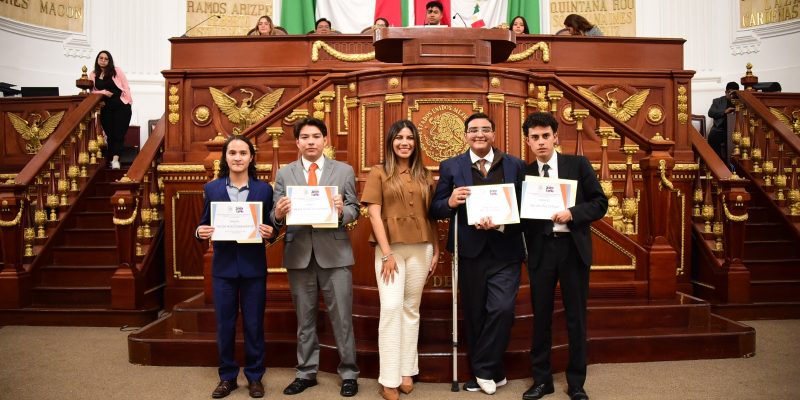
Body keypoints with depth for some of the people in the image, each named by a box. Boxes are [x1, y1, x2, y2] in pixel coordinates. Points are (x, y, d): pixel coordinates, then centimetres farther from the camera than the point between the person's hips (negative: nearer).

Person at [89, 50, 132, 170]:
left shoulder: (116, 71, 2)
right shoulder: (93, 75, 9)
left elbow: (125, 86, 0)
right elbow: (93, 91, 8)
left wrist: (127, 101, -6)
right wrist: (103, 92, -11)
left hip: (121, 106, -3)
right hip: (105, 108, 3)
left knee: (119, 133, -10)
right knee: (110, 134, 5)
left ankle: (115, 159, -17)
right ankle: (114, 159, 10)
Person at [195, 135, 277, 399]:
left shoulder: (264, 189, 0)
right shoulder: (212, 188, 3)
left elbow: (271, 227, 4)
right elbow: (204, 225, 7)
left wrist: (270, 232, -18)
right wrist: (201, 232, -15)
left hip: (254, 267, -1)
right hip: (223, 266, 1)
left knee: (254, 325, 8)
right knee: (224, 325, 9)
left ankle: (255, 377, 24)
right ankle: (227, 377, 27)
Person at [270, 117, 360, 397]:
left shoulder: (344, 171, 5)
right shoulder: (284, 174, 8)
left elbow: (354, 210, 1)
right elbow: (277, 217, 3)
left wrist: (342, 211, -20)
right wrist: (278, 214, -20)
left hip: (334, 252, -2)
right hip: (299, 254, 2)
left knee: (342, 317, 4)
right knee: (304, 319, 13)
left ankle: (348, 373, 19)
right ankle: (306, 373, 27)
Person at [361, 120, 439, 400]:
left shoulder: (424, 176, 10)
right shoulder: (378, 173, 1)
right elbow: (374, 214, -6)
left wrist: (436, 250, 7)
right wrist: (387, 253, -13)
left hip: (421, 249, 3)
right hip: (390, 248, -3)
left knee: (411, 309, 9)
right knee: (391, 308, -8)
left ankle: (407, 371, 19)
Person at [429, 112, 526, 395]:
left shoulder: (515, 165, 4)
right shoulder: (451, 167, 4)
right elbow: (435, 210, 2)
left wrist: (501, 223, -19)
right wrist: (450, 202, -19)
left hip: (505, 252, 0)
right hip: (470, 252, 1)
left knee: (502, 309, -10)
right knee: (474, 315, 10)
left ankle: (483, 369, 13)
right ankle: (490, 372, 30)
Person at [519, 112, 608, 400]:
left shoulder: (578, 165, 2)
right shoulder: (524, 173, 4)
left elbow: (600, 203, -1)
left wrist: (572, 213, -18)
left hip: (573, 247, 0)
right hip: (541, 250, 1)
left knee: (576, 317, 8)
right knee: (541, 316, 9)